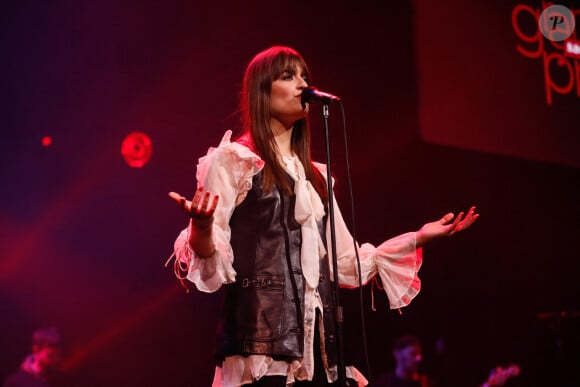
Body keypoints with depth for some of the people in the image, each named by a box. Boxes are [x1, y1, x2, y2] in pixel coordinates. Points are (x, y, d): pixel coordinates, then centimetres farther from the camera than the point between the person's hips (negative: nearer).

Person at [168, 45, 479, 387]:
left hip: (317, 344, 6)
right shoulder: (232, 159, -1)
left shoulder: (314, 174, 19)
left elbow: (345, 262, 19)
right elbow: (211, 263, -9)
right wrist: (201, 227, -31)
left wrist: (419, 237, 17)